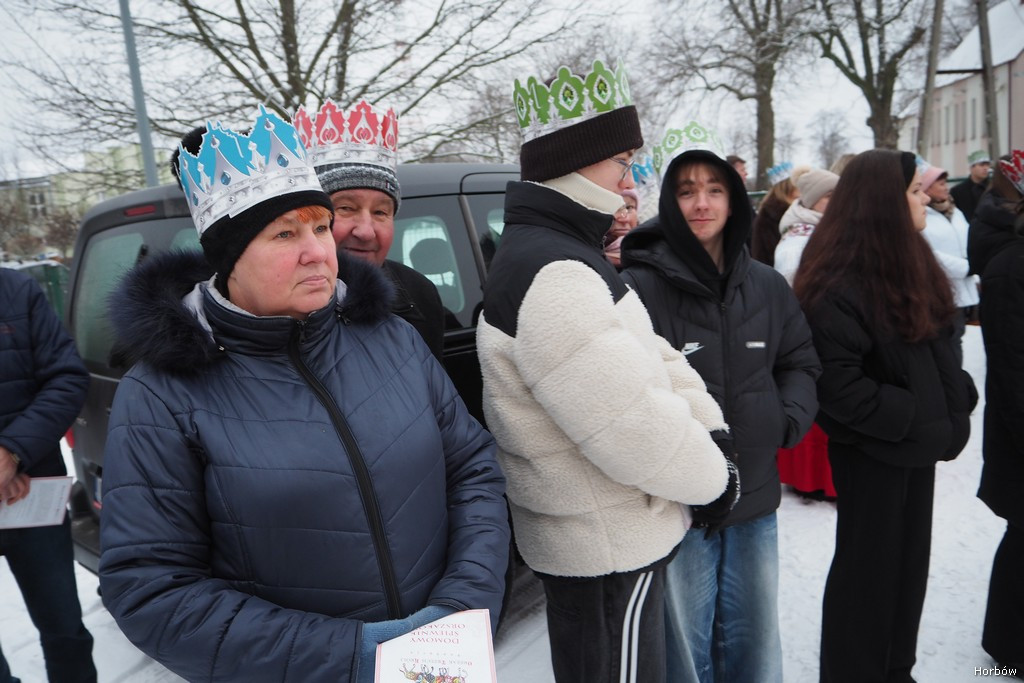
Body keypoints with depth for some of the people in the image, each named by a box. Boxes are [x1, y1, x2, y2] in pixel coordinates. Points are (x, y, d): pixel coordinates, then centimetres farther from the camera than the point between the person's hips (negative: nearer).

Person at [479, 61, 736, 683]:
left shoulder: (568, 256, 10)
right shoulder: (550, 275, -25)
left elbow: (654, 358, 11)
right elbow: (630, 424, -29)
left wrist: (711, 432, -2)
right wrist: (713, 479, -12)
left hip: (615, 534, 10)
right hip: (606, 549, -10)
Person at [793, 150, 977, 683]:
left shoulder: (906, 261, 8)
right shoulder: (839, 284, -21)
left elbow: (938, 347, 17)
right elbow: (835, 383, -25)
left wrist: (957, 400, 4)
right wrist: (910, 416, -20)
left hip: (917, 443, 9)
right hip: (872, 450, -9)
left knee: (909, 561, 19)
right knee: (868, 568, 6)